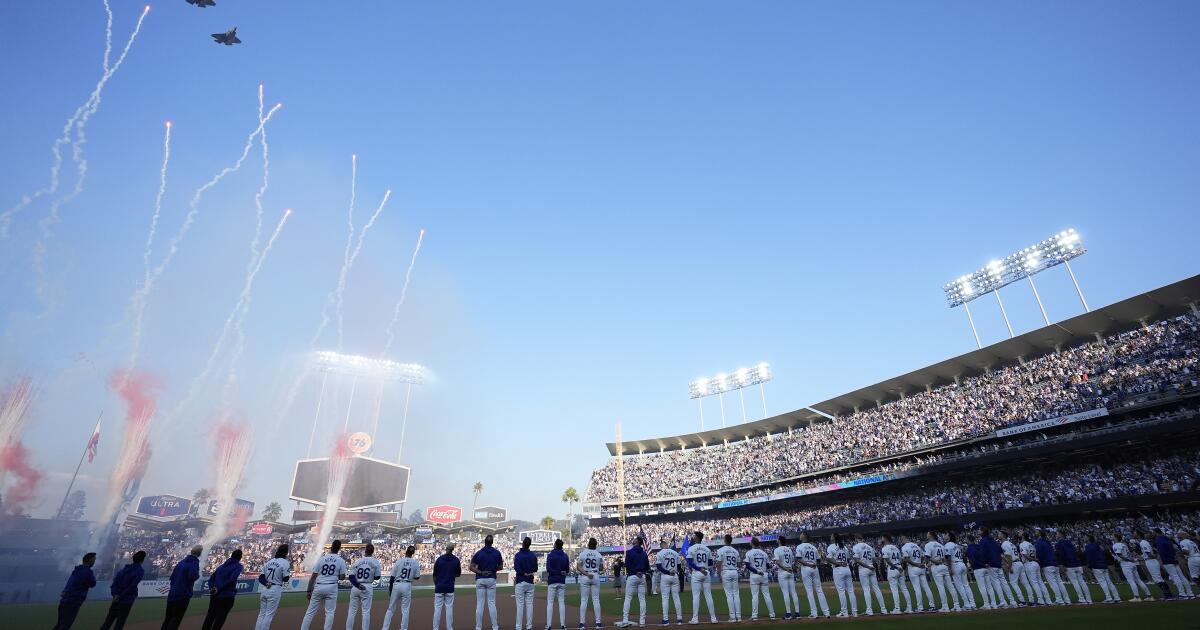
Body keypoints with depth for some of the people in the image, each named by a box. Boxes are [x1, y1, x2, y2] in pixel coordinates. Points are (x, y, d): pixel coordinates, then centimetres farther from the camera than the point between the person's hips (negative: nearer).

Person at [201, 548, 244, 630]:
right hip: (227, 596, -6)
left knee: (210, 617, 14)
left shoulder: (222, 565, 17)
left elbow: (211, 578, 13)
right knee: (220, 619, 0)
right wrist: (219, 589, -9)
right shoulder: (238, 566, -3)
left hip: (214, 595, 6)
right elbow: (232, 579, -17)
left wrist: (211, 588, 0)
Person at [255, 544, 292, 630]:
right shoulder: (285, 562, -8)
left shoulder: (269, 562, 13)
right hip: (275, 590, -6)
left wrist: (266, 583, -7)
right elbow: (286, 579, -10)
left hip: (265, 589, 7)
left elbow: (260, 577, 8)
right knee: (269, 614, 0)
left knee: (262, 614, 14)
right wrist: (289, 568, 4)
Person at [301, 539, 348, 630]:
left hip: (318, 587, 2)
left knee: (310, 612, 10)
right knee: (329, 612, 7)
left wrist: (309, 590, 7)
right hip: (331, 587, -2)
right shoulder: (341, 560, -1)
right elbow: (342, 577, -1)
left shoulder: (321, 558, 3)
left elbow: (313, 576, 1)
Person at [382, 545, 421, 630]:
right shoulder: (415, 563, -3)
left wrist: (390, 589, 7)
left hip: (396, 585, 0)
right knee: (405, 609, 9)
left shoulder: (399, 561, -5)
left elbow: (392, 576, -3)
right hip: (407, 586, 0)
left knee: (391, 608, 13)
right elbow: (417, 577, 0)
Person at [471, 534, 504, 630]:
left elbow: (471, 567, -12)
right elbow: (500, 567, 6)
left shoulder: (479, 553, -5)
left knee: (479, 604, 4)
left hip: (480, 580, -1)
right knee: (492, 603, 6)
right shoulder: (497, 553, -1)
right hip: (491, 580, 1)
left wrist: (481, 572, -7)